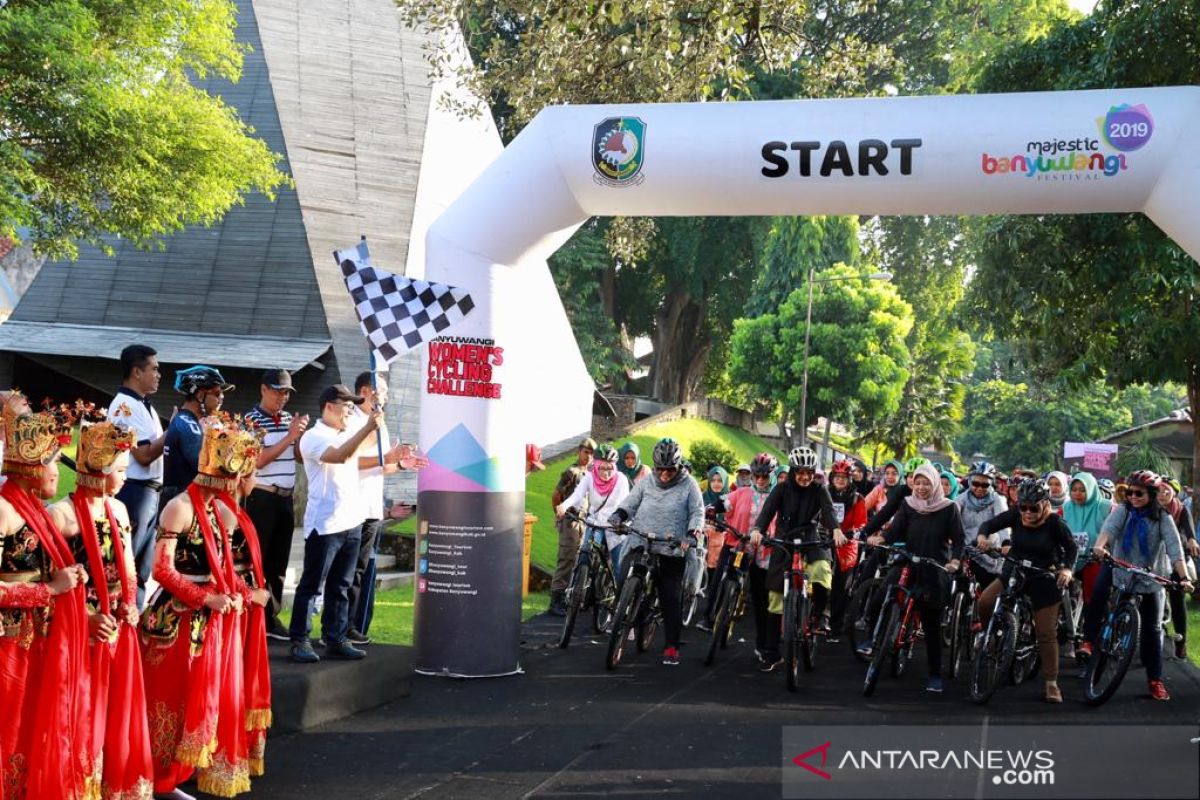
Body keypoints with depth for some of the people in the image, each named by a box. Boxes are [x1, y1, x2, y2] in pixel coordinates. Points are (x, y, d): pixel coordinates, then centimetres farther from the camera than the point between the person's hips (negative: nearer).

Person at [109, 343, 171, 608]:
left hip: (150, 490, 10)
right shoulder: (125, 406, -13)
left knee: (142, 566, 14)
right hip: (132, 490, -10)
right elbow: (144, 455, -19)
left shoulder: (144, 406, 16)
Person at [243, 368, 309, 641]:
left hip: (285, 497, 7)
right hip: (261, 497, -7)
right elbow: (259, 460, -16)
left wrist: (301, 434, -1)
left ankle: (271, 616, 19)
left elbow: (298, 456, 16)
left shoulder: (289, 418, 12)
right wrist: (289, 436, -17)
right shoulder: (252, 419, -8)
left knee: (279, 560, 11)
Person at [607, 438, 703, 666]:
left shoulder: (688, 485, 1)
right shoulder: (646, 484, 8)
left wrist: (692, 534, -16)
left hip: (672, 552, -2)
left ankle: (671, 646, 6)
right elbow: (629, 504, 12)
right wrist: (617, 515, -9)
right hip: (642, 547, 3)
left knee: (671, 599, -1)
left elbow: (698, 512, 0)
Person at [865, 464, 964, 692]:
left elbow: (958, 539, -2)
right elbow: (895, 531, -3)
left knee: (932, 625, 4)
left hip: (934, 571, -2)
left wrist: (954, 560, -20)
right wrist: (880, 538, -25)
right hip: (908, 565, 2)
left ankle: (935, 675, 14)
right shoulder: (908, 505, 4)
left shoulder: (948, 508, -2)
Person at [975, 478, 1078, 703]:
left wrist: (1067, 569, -22)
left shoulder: (1054, 523, -15)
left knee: (1046, 633, 0)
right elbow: (989, 524, -7)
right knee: (984, 603, -21)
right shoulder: (1015, 516, -9)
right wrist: (982, 536, -30)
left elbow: (1072, 547, -5)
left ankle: (1052, 684, 11)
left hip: (1044, 580, -3)